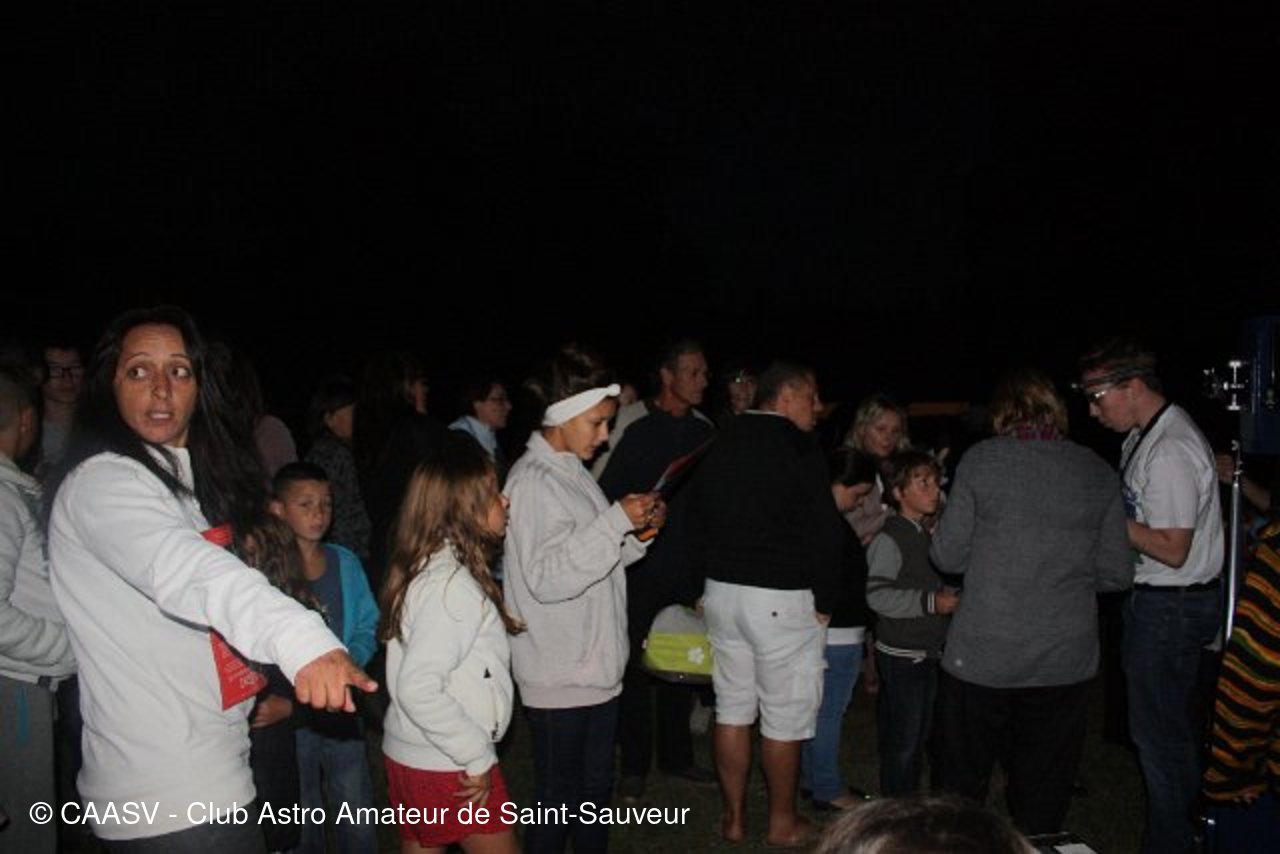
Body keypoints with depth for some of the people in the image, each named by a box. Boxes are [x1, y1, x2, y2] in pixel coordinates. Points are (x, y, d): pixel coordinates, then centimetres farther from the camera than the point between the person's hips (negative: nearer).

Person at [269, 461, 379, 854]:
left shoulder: (345, 562, 1)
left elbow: (368, 626, 4)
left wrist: (349, 662, -13)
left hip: (342, 707, 3)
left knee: (358, 819, 11)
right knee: (301, 822, 14)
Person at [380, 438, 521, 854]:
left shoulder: (430, 569, 4)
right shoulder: (452, 584, -24)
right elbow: (418, 688, -29)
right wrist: (478, 758, -20)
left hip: (409, 756, 9)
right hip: (449, 768, -9)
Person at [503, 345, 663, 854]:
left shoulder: (573, 472, 12)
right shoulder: (532, 481, -16)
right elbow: (548, 579, -24)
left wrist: (637, 531, 0)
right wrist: (617, 521, -25)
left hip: (597, 667, 9)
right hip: (558, 676, -9)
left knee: (595, 790, 19)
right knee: (557, 798, 6)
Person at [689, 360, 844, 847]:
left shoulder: (721, 445, 9)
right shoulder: (797, 448, -12)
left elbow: (696, 521, 14)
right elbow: (823, 531, -14)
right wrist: (825, 600, -2)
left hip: (721, 590, 7)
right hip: (781, 598, -7)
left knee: (732, 706, 14)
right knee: (784, 715, 7)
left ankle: (733, 817, 24)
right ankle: (782, 822, 21)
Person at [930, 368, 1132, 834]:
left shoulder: (981, 459, -7)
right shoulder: (1098, 473, 0)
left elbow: (948, 557, -5)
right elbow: (1117, 574, 3)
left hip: (981, 657, -2)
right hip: (1065, 661, 2)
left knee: (963, 783, 15)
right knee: (1043, 794, 14)